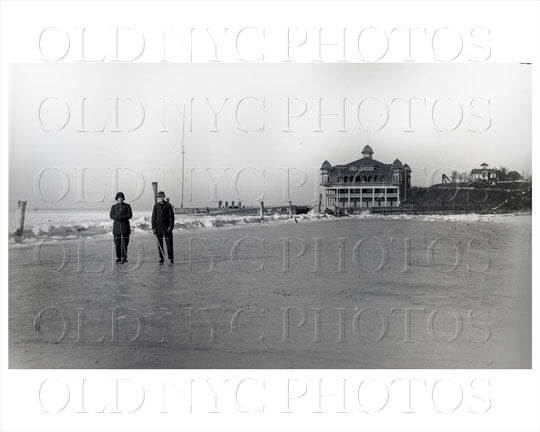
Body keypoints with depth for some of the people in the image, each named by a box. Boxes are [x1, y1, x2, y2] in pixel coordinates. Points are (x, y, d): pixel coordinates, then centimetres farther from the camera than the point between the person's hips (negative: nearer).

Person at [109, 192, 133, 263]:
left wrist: (122, 217, -17)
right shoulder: (114, 207, 14)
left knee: (124, 242, -9)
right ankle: (118, 257, 9)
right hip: (117, 226, 2)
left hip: (125, 226, -2)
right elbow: (111, 216, 1)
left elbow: (130, 215, -2)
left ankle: (123, 257, -10)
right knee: (117, 243, 1)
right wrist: (117, 217, -19)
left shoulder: (127, 206, 9)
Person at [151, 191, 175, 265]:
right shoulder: (156, 206, 7)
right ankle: (161, 259, 10)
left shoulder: (168, 205, 2)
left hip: (167, 227, -2)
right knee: (160, 244, 4)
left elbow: (171, 217, 0)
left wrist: (170, 226, -9)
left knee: (169, 243, -3)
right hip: (158, 227, 2)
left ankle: (171, 259, 5)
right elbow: (153, 217, 7)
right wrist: (153, 227, -1)